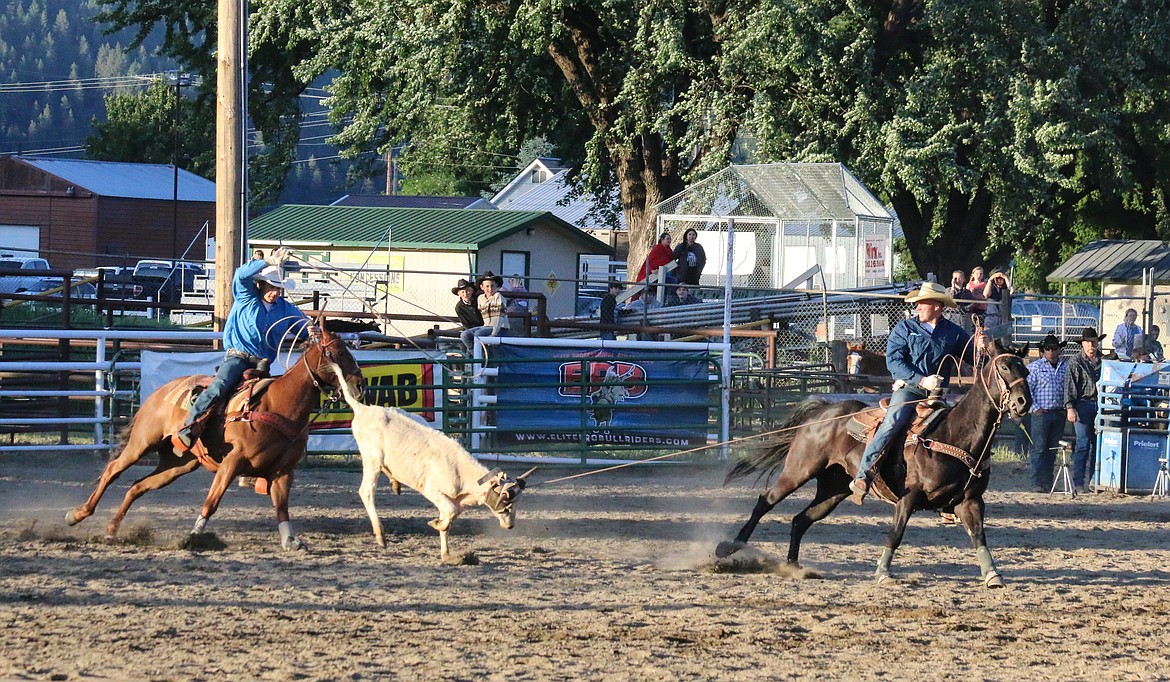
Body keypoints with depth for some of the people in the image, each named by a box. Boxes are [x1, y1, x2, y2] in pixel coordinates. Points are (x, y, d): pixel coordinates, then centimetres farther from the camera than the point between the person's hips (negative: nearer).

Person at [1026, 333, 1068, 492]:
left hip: (1059, 413, 4)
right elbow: (1027, 389, -3)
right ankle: (1037, 483, -5)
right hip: (1041, 413, -4)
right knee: (1039, 449, -5)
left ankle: (1048, 483, 13)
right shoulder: (1035, 367, 0)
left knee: (1052, 450, 8)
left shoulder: (1065, 367, 12)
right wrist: (1035, 408, -10)